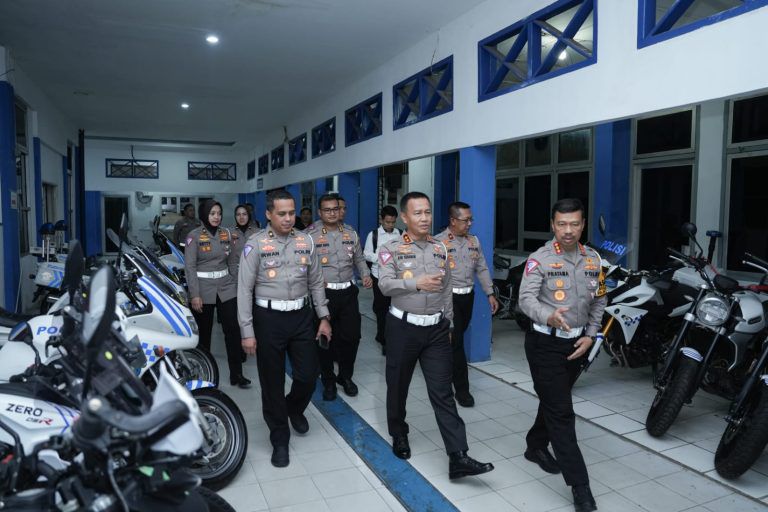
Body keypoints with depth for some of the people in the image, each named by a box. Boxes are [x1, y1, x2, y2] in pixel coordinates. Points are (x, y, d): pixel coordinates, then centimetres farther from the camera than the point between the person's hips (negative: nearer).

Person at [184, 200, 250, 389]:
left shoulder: (226, 234, 6)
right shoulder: (194, 236, -6)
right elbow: (189, 267, -10)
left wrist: (236, 286, 9)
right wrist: (195, 295, -15)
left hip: (226, 288, 3)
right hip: (203, 290, -3)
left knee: (233, 330, -1)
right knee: (203, 333, 8)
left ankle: (236, 374, 7)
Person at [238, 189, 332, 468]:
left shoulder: (306, 241, 3)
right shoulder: (256, 244, -8)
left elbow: (316, 282, 11)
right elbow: (245, 289, -7)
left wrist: (324, 317, 8)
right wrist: (247, 332, -10)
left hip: (301, 316, 3)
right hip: (268, 318, -3)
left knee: (308, 375, 7)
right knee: (272, 382, 7)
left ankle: (294, 409, 42)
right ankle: (280, 440, 26)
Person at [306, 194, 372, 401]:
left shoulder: (351, 234, 9)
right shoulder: (310, 235, -5)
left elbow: (359, 258, 17)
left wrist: (366, 274, 1)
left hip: (348, 292, 4)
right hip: (324, 293, -3)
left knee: (351, 336, 7)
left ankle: (346, 376, 30)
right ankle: (328, 381, 25)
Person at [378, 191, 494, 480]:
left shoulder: (440, 249, 7)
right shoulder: (391, 249, -5)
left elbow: (447, 291, 12)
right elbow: (385, 285, -19)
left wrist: (448, 324, 13)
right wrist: (417, 283, -33)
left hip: (436, 329, 2)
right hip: (403, 328, -2)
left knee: (442, 392, -1)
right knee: (398, 386, 14)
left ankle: (458, 458, -1)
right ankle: (399, 435, 39)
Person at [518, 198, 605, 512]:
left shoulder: (593, 260, 5)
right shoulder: (539, 259, -13)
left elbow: (599, 301, 12)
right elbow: (526, 299, -21)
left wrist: (590, 335, 1)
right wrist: (549, 315, -41)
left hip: (576, 343, 6)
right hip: (545, 343, -6)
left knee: (553, 402, 20)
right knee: (561, 412, -5)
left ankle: (536, 447, 43)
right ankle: (580, 485, 3)